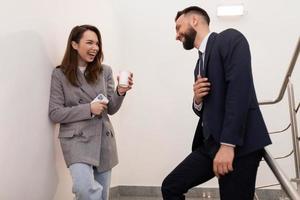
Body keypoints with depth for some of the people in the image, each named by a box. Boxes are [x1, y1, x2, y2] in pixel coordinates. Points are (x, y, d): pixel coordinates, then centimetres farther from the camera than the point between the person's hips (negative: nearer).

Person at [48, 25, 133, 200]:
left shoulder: (105, 71, 3)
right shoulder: (60, 74, -3)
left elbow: (111, 109, 4)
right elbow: (55, 113, -6)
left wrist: (120, 92, -17)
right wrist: (89, 109, -16)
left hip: (104, 139, 4)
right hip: (77, 140, -3)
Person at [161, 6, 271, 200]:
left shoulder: (230, 38, -4)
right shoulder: (201, 63, 21)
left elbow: (239, 90, -17)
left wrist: (227, 144, -23)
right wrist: (197, 100, -1)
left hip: (239, 145, -8)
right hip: (211, 144, 8)